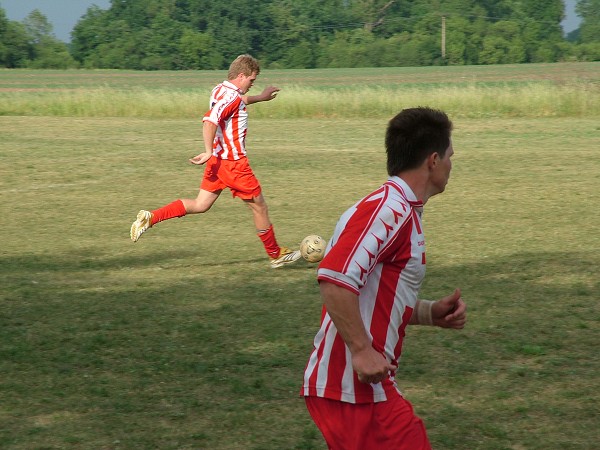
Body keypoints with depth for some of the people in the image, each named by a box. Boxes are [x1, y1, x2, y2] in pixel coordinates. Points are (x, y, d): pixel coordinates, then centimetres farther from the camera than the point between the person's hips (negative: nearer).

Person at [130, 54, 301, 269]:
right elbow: (209, 121, -33)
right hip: (233, 161, -9)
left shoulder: (220, 90, 10)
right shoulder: (232, 97, -20)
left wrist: (260, 97, 41)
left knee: (200, 205, 9)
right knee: (259, 206, 6)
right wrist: (209, 152, -35)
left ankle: (150, 217, -4)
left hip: (218, 160, 9)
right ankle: (276, 255, 18)